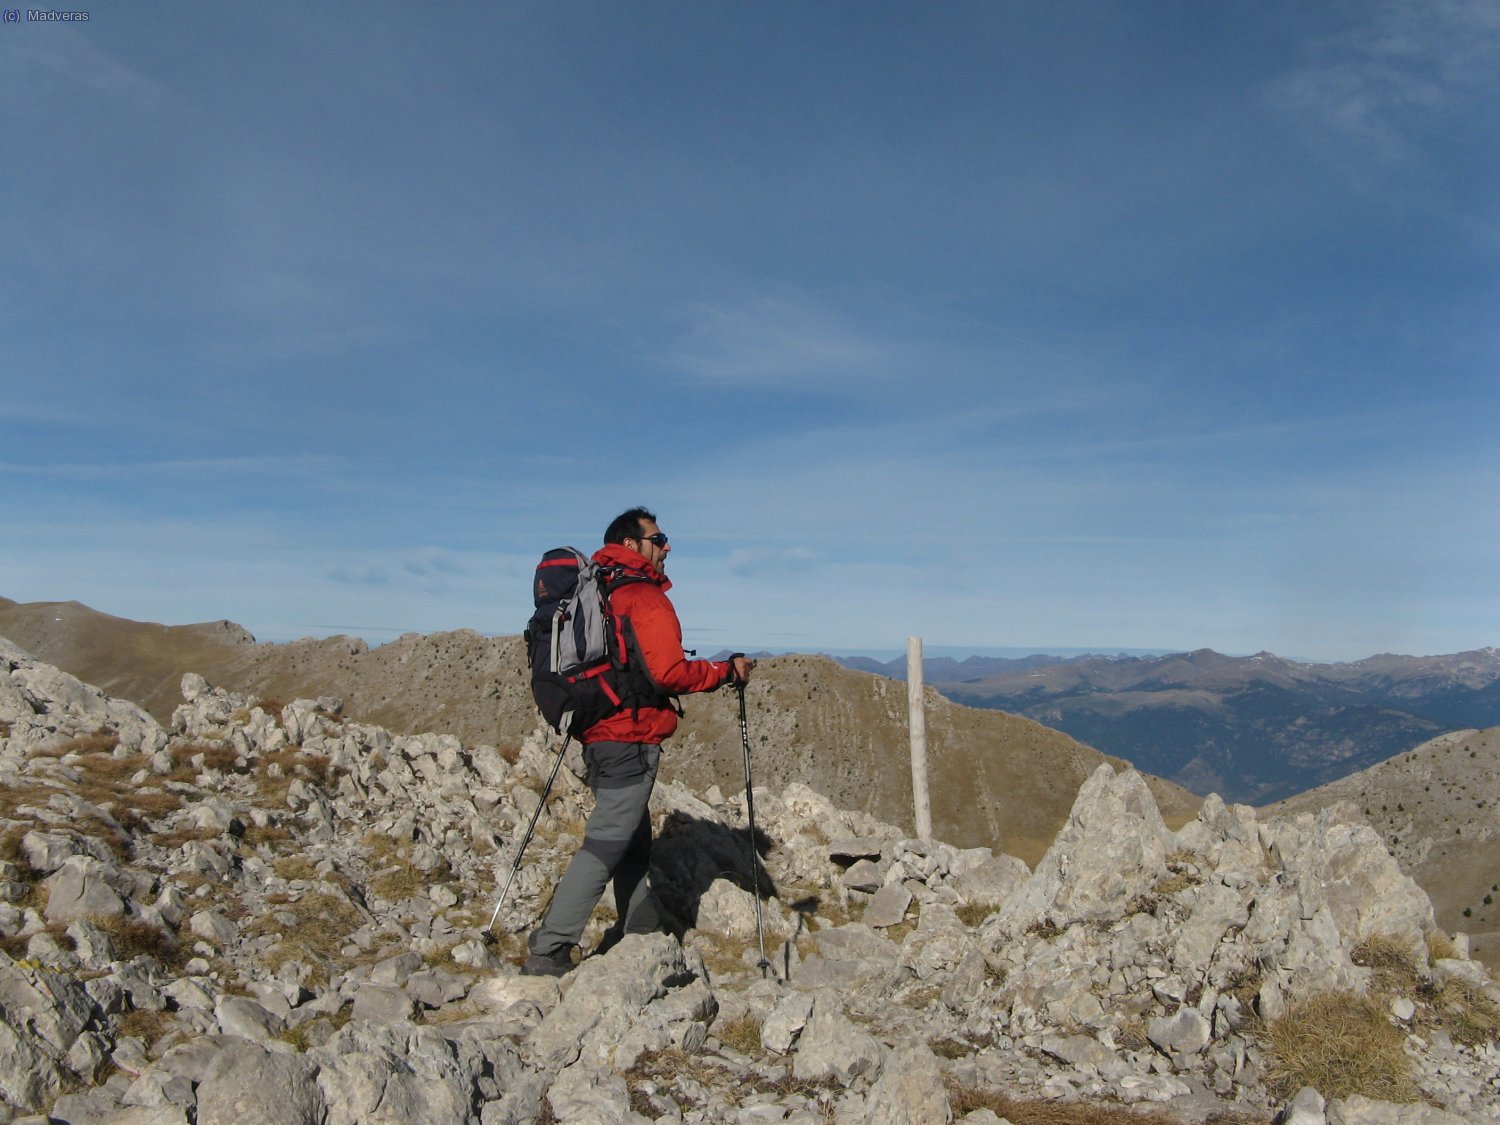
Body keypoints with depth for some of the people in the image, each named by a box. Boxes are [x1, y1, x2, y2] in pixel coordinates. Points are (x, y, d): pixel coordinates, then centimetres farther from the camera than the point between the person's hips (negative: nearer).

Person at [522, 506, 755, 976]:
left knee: (634, 841, 18)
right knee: (607, 844, -7)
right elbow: (667, 671, -19)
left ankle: (643, 936, 28)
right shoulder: (645, 597, -12)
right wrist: (727, 671, -7)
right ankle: (548, 951, -7)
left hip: (597, 734, 9)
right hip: (632, 739, -9)